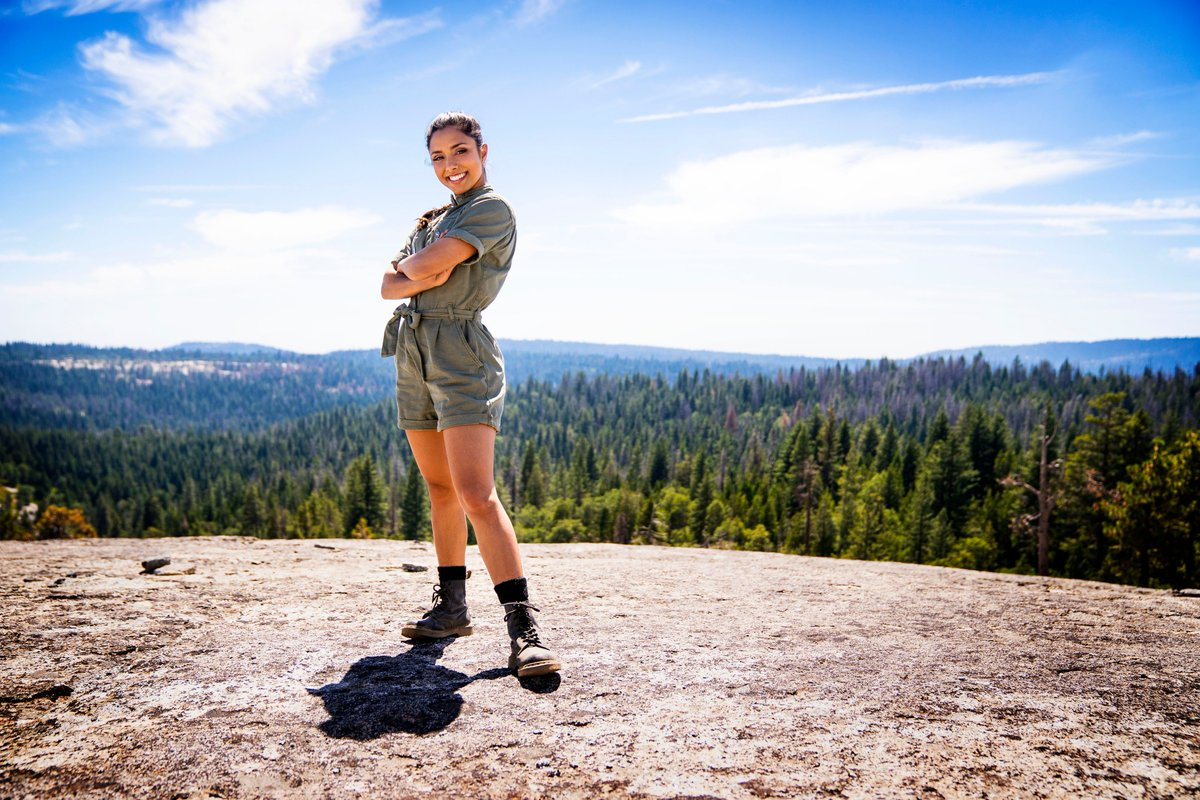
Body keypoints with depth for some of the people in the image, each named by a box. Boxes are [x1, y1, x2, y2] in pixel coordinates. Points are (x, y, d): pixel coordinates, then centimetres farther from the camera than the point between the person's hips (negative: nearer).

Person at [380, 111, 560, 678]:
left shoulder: (494, 208, -4)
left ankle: (523, 626, -18)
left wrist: (409, 268, 8)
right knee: (440, 489, 11)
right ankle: (452, 606, 20)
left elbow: (425, 265, -14)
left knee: (476, 494, -18)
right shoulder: (430, 221, 21)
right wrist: (426, 278, -8)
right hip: (413, 354, 8)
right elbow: (389, 286, 11)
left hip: (461, 351, -8)